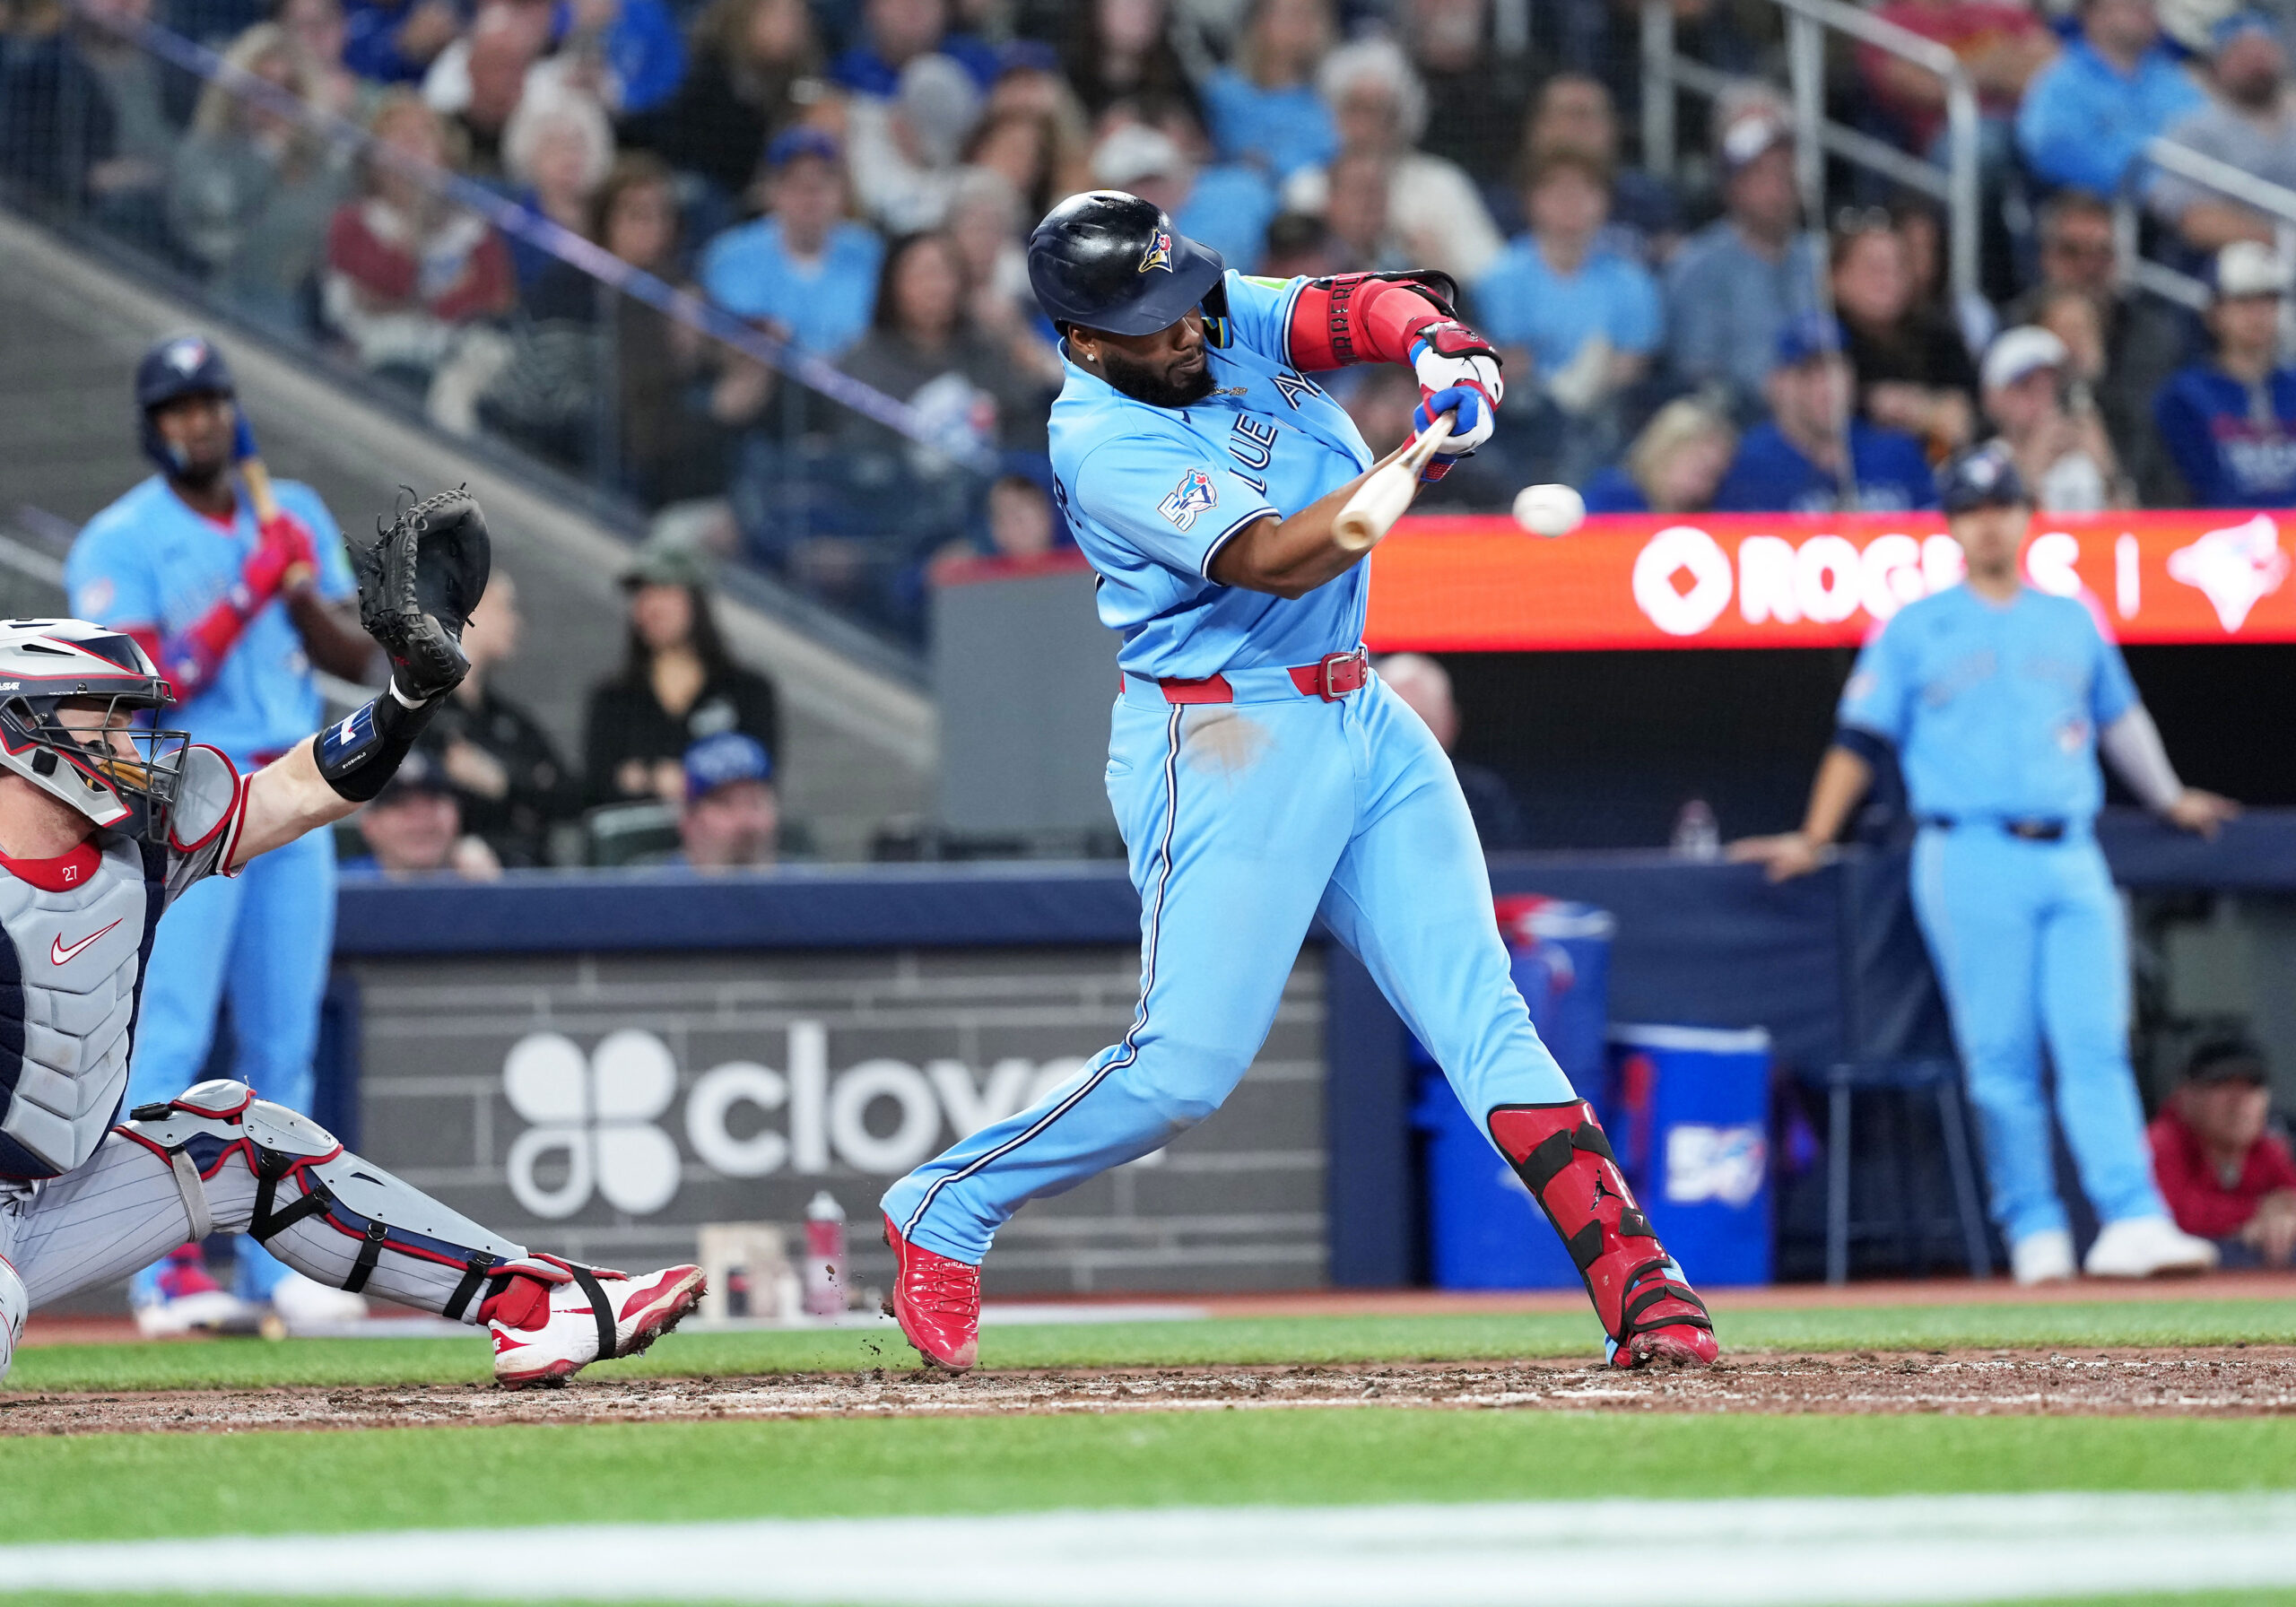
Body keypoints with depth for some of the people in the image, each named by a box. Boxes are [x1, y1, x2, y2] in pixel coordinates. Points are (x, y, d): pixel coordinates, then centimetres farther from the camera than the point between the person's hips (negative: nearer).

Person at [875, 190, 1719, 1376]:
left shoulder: (1227, 320, 4)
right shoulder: (1100, 443, -18)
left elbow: (1359, 308, -6)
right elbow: (1275, 562, -26)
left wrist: (1437, 344, -28)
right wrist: (1421, 461, -35)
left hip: (1364, 724, 7)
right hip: (1224, 745, -7)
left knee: (1481, 1012, -2)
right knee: (1185, 1063, -9)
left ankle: (1637, 1288, -9)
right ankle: (941, 1210, 11)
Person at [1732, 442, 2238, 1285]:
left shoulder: (2072, 622, 18)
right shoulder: (1914, 631, 8)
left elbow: (2120, 717, 31)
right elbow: (1860, 739, 8)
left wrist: (2169, 799, 34)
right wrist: (1812, 841, 3)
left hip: (2073, 861, 3)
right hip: (1972, 858, -3)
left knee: (2099, 1047, -7)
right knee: (2001, 1057, -5)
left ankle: (2132, 1220, -14)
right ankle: (2035, 1232, -1)